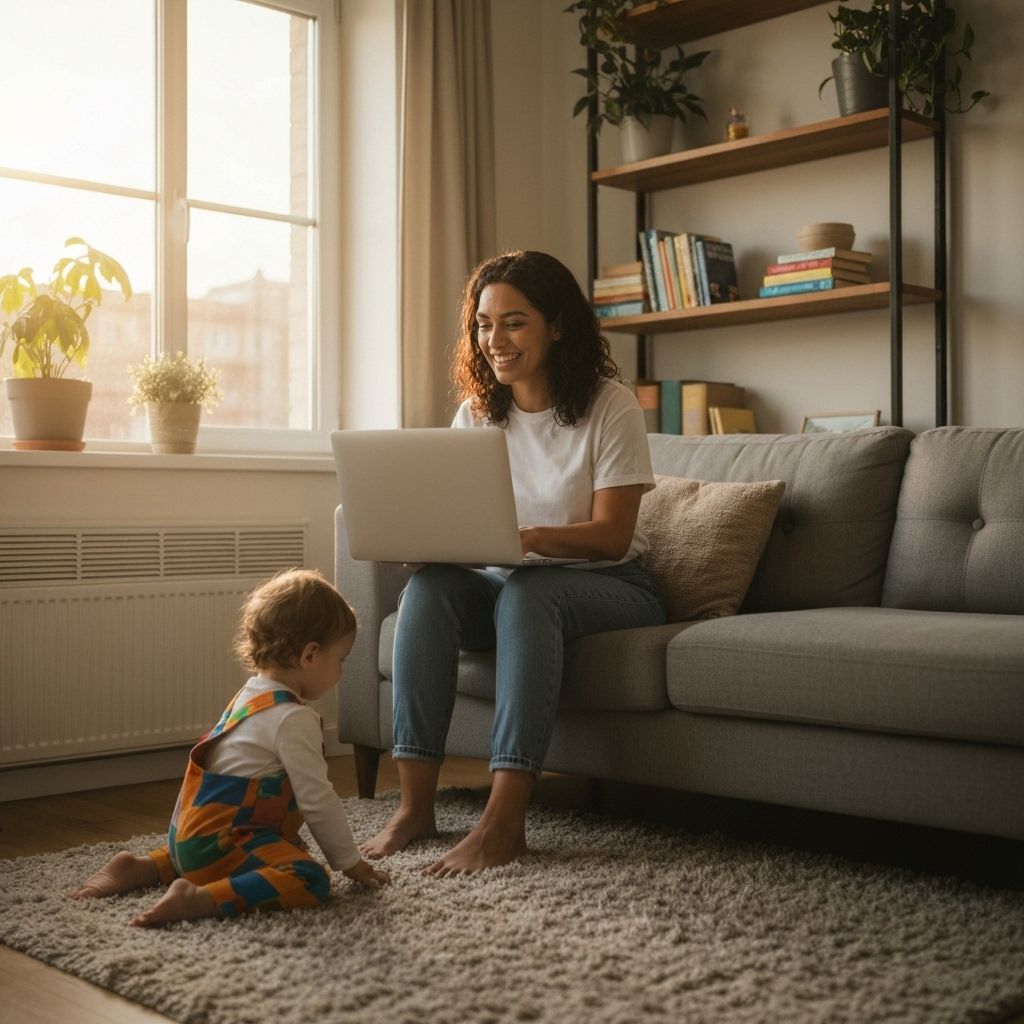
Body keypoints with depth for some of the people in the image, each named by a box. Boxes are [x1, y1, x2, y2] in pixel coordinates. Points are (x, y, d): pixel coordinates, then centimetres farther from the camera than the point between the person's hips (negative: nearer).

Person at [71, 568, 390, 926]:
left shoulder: (250, 695, 15)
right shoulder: (294, 718, -15)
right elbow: (317, 799, -15)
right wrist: (350, 862, -3)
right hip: (219, 842, -10)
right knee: (311, 880, -24)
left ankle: (143, 868, 20)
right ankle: (199, 900, -27)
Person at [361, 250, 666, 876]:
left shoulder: (611, 406, -9)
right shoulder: (476, 415, 7)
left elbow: (611, 536, -16)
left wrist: (527, 538, -34)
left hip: (611, 587, -4)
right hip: (509, 587, 4)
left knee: (525, 591, -37)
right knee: (429, 584, -27)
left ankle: (505, 821, -40)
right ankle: (416, 804, -29)